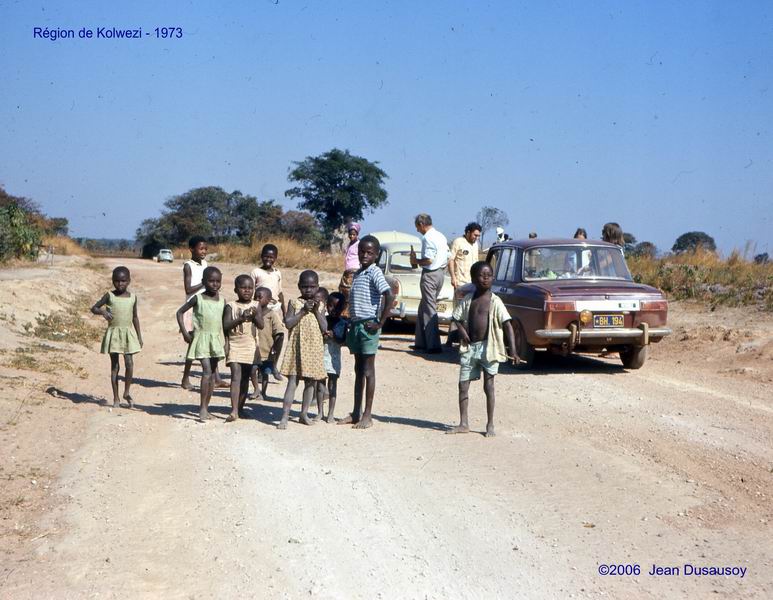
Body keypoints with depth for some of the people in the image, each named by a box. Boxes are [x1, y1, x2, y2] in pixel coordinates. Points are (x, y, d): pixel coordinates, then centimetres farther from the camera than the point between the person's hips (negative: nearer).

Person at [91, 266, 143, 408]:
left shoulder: (133, 297, 5)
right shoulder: (110, 296, -2)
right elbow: (94, 308, 1)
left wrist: (139, 336, 12)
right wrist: (103, 312, -21)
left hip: (128, 333, 1)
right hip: (113, 333, -1)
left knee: (129, 363, -10)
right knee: (114, 366, 4)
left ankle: (127, 392, 10)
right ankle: (116, 398, 11)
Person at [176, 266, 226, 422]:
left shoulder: (222, 301, 6)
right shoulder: (198, 298, -4)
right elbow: (180, 312, 1)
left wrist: (225, 341, 8)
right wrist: (185, 332, -6)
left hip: (216, 339, 4)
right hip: (201, 338, -4)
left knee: (212, 374, 7)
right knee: (207, 371, -16)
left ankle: (206, 408, 16)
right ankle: (202, 408, -13)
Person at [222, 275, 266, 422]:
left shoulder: (256, 305, 5)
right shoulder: (231, 306, -2)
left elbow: (261, 325, -3)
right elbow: (225, 326, -11)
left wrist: (255, 315, -19)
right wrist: (241, 318, -22)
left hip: (251, 347, 3)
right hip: (235, 345, -3)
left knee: (245, 378, 11)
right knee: (236, 376, -14)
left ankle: (240, 407, 23)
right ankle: (234, 411, -19)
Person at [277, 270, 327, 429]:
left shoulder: (319, 306, 8)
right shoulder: (294, 303, 1)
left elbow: (324, 328, 1)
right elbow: (288, 323, -10)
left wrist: (317, 311, -10)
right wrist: (303, 311, -16)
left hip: (314, 349, 3)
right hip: (297, 347, -3)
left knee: (310, 382, 9)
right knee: (292, 381, -7)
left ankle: (304, 414, 22)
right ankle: (285, 417, -8)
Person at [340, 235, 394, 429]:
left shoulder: (374, 272, -12)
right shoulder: (357, 273, 13)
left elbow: (390, 296, -23)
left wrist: (381, 322, -19)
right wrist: (351, 323, 13)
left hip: (368, 326, -8)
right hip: (355, 325, 8)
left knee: (368, 370, -2)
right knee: (358, 370, 13)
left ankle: (367, 415, 4)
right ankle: (356, 413, 20)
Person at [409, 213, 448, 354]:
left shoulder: (428, 238, -15)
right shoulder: (441, 236, 14)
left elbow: (429, 259, -21)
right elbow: (449, 258, 15)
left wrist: (415, 261, -6)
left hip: (430, 274, -9)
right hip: (441, 273, 9)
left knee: (429, 310, -5)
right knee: (423, 308, 17)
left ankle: (433, 345, -6)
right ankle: (421, 342, 21)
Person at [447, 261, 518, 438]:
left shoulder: (495, 301, -7)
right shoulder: (468, 299, 4)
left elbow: (507, 326, -11)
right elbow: (457, 318, 14)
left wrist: (513, 351, -18)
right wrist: (463, 332, -5)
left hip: (488, 347, -4)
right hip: (470, 347, 4)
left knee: (489, 386, 2)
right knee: (463, 385, 4)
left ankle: (490, 425, 11)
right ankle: (463, 423, 14)